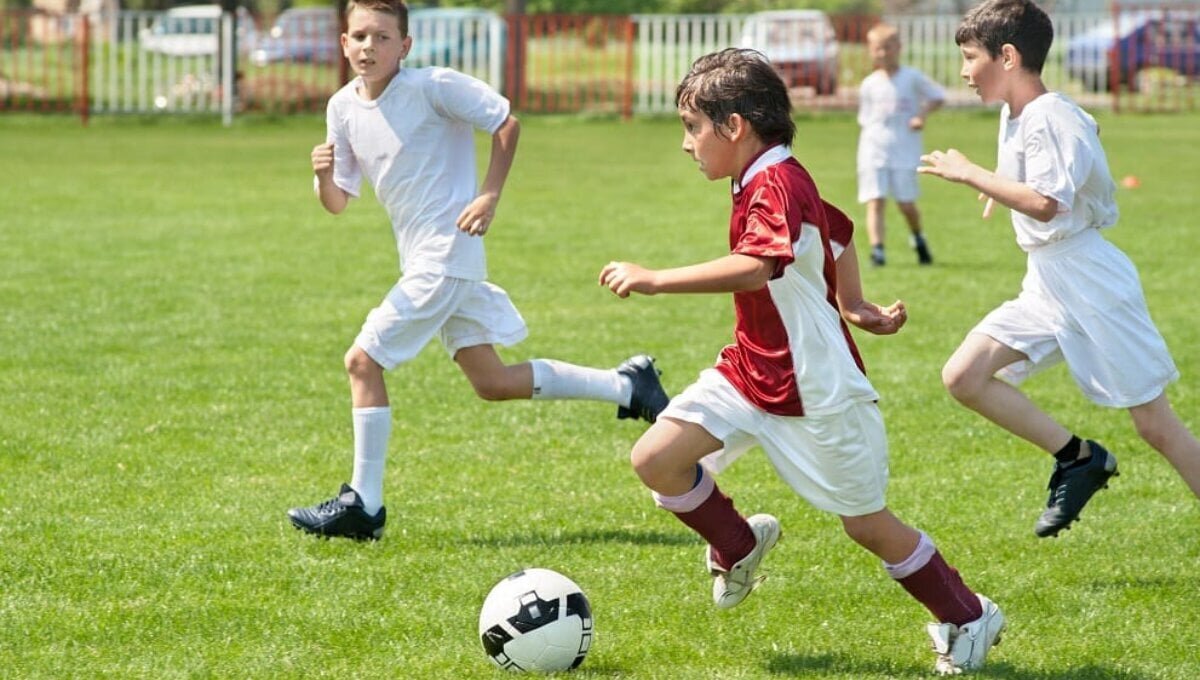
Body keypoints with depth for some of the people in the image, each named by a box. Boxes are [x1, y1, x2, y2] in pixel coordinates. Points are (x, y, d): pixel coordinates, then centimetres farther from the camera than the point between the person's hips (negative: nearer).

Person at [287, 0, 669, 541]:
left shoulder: (432, 87, -14)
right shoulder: (344, 108, 6)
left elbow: (506, 122, -8)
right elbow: (338, 203, 11)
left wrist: (489, 196, -15)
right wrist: (324, 176, -11)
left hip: (446, 254, -8)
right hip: (421, 259, 8)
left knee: (363, 360, -8)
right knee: (493, 382, 11)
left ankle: (363, 505, 0)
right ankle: (628, 386, 22)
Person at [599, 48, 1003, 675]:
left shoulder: (777, 186, -24)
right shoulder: (763, 182, 8)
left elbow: (753, 268, -43)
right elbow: (836, 231, 26)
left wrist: (653, 281, -46)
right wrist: (853, 304, 37)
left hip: (815, 393, -9)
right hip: (748, 373, 9)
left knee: (866, 524, 4)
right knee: (655, 459, -7)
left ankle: (968, 619, 24)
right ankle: (738, 543, 18)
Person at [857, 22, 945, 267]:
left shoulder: (912, 78, 2)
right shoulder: (869, 85, 8)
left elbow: (938, 96, 9)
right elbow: (865, 121, 13)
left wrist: (922, 114, -7)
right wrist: (868, 146, 4)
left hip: (905, 152, -2)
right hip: (874, 150, 2)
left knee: (906, 203, 0)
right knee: (875, 201, -10)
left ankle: (918, 238, 29)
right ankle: (877, 249, -17)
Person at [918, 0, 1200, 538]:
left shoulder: (1050, 118, -18)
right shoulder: (1014, 115, 10)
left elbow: (1045, 204, -31)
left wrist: (969, 174, -24)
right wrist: (999, 188, 17)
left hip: (1090, 284, -9)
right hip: (1044, 286, 9)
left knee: (1154, 423, -5)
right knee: (963, 376, -3)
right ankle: (1077, 458, 6)